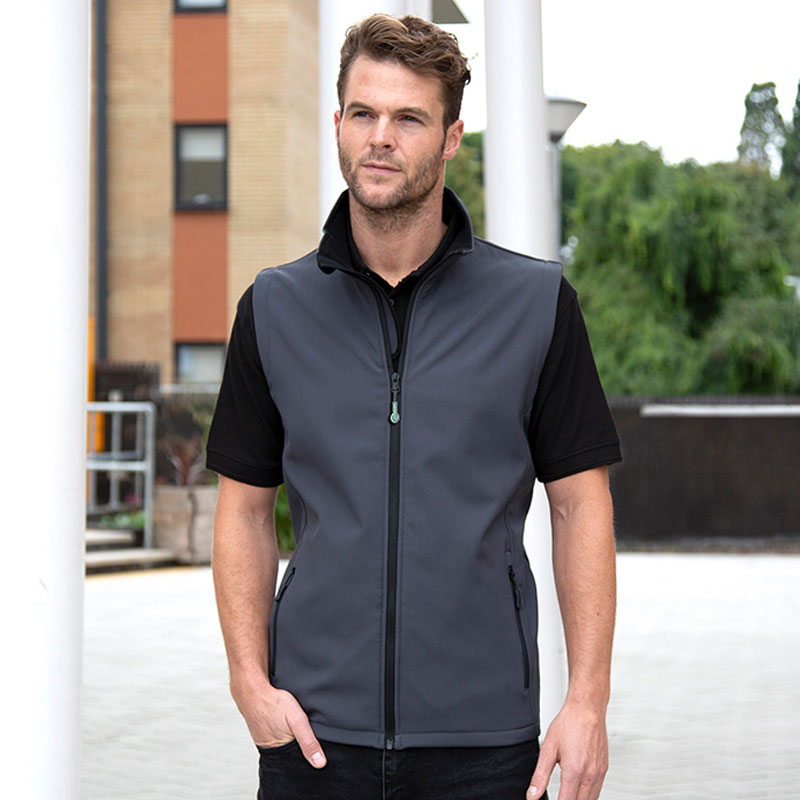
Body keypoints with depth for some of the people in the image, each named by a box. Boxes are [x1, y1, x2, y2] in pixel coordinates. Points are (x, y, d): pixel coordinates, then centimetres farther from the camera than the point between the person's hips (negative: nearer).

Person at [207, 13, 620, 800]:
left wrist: (588, 702, -4)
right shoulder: (274, 307, 5)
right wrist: (250, 679, -3)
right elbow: (245, 506, 9)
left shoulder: (537, 302, 1)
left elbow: (580, 503, 2)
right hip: (314, 730, 1)